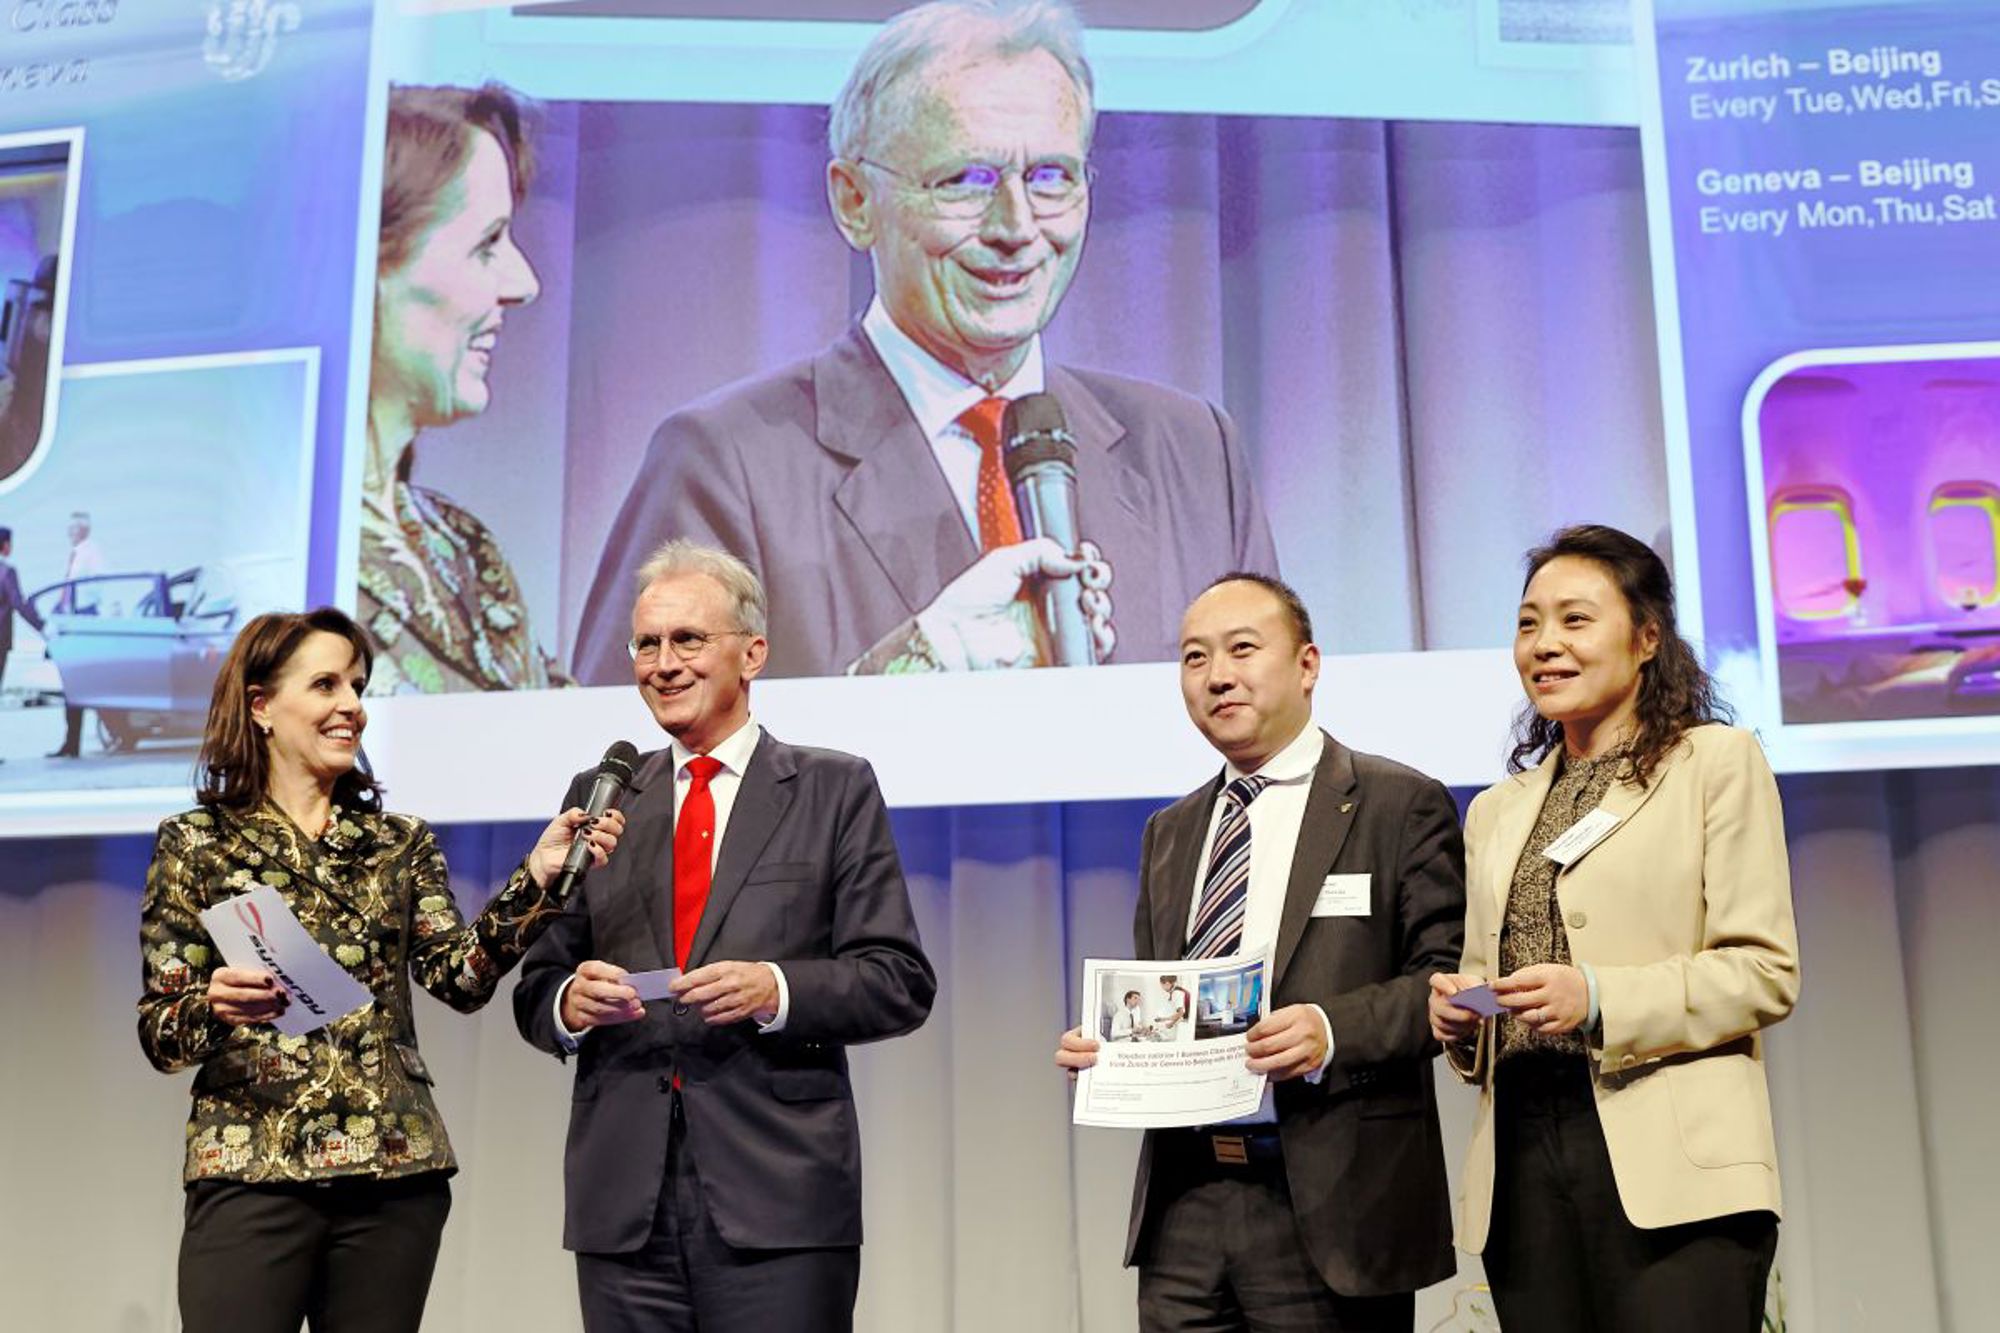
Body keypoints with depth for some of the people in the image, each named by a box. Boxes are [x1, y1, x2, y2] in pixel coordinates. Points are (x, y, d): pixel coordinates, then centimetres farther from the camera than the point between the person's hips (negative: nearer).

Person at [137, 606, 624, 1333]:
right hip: (250, 1173, -2)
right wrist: (214, 1006, -21)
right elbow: (157, 1032, 0)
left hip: (396, 1175, 3)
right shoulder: (194, 843, 3)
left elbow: (460, 977, -3)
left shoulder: (401, 843, 10)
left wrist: (538, 876, -17)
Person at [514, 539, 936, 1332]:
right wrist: (569, 1000, -9)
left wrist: (776, 990, -18)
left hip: (779, 1202, -3)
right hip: (623, 1206, 3)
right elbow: (535, 989, 13)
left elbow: (901, 983, -1)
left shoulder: (836, 791, 4)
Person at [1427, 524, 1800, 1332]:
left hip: (1671, 1165, -4)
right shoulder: (1496, 812, 20)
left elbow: (1766, 971, -4)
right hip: (1522, 1162, 5)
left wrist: (1598, 999, -16)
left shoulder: (1718, 762, 4)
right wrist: (1459, 1013, 0)